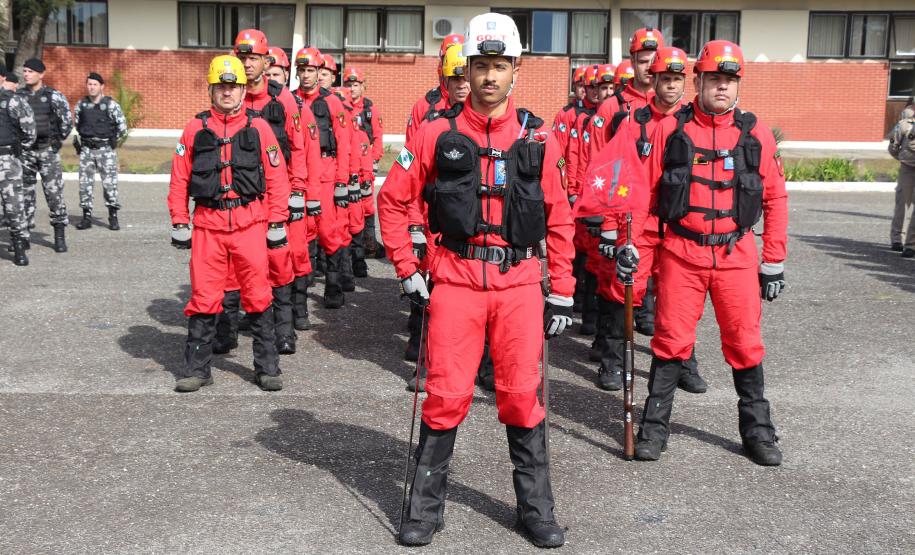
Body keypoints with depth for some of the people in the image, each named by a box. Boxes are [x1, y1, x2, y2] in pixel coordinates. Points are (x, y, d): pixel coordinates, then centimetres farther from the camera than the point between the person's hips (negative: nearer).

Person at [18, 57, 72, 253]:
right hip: (24, 151, 3)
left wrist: (58, 141, 0)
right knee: (24, 193, 5)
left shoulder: (54, 96, -4)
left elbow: (67, 121, -4)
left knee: (54, 192, -6)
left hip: (48, 150, -3)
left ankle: (60, 236, 0)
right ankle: (23, 236, 13)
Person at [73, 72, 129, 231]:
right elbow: (75, 125, 20)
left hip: (106, 149, -4)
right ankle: (87, 216, 10)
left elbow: (122, 127, 0)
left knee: (109, 182, -6)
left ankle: (113, 217, 1)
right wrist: (76, 143, 12)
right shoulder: (81, 105, 9)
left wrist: (112, 140, 5)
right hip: (86, 149, 4)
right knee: (85, 182, 3)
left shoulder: (111, 105, -3)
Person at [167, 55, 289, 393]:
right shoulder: (195, 129, 8)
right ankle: (197, 368, 16)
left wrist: (277, 224, 1)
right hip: (208, 223, 1)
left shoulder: (258, 127, 4)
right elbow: (179, 179, 9)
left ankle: (267, 366, 14)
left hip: (250, 222, -1)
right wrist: (179, 225, 5)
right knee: (204, 297, 4)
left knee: (258, 295, 3)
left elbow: (277, 178, 3)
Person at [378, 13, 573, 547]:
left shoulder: (537, 137, 5)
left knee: (522, 393, 5)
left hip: (520, 280, 1)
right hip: (456, 278, -1)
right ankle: (427, 505, 19)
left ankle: (536, 507, 21)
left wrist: (562, 293, 7)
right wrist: (408, 271, 3)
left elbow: (560, 218, 9)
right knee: (447, 394, 2)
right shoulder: (438, 133, 2)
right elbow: (393, 199, 7)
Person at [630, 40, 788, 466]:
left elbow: (775, 198, 7)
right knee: (671, 340, 3)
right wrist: (628, 241, -7)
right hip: (681, 252, -1)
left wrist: (774, 260, 5)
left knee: (744, 343, 7)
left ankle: (757, 430, 22)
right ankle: (654, 426, 16)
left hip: (737, 255, 1)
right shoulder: (670, 129, 2)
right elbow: (643, 189, 2)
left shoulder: (756, 133, 4)